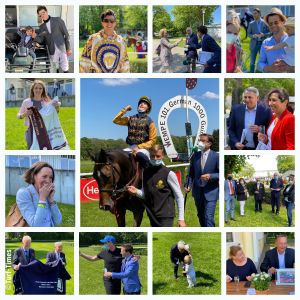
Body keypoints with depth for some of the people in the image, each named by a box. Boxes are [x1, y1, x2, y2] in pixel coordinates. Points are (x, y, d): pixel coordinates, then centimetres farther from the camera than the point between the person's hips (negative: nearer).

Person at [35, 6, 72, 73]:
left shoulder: (58, 20, 2)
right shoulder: (42, 27, 12)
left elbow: (66, 34, 1)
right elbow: (40, 40, 3)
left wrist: (68, 48, -3)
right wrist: (35, 37, -20)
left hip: (62, 49, -3)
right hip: (52, 52, 3)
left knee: (65, 69, -6)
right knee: (55, 70, 6)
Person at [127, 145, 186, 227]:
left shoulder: (169, 174, -10)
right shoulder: (145, 172, 5)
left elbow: (179, 196, -6)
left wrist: (181, 219, -10)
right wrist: (136, 192, -8)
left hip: (166, 216, -6)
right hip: (152, 215, 6)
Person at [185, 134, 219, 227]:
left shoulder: (216, 156, -7)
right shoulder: (195, 156, 5)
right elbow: (191, 173, 8)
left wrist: (210, 176, -21)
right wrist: (189, 185, -6)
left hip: (210, 192, -5)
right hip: (197, 191, 5)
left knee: (208, 217, -14)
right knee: (201, 216, 15)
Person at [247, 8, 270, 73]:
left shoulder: (265, 23, 1)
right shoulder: (251, 24, 5)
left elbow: (270, 32, 2)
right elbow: (248, 33, 5)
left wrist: (264, 35, -17)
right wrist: (253, 36, -15)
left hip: (262, 44, -1)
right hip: (254, 44, 1)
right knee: (252, 61, 3)